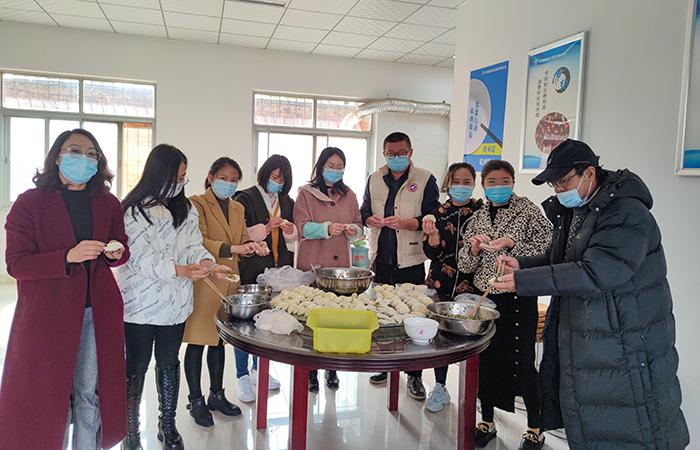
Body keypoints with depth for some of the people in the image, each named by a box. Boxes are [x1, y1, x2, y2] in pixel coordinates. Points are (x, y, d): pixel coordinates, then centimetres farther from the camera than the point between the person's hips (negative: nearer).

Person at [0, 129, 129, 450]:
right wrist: (69, 257, -24)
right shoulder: (30, 202, -5)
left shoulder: (108, 204, 7)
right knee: (48, 394, 9)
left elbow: (121, 251, 16)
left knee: (90, 394, 12)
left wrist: (116, 253, -9)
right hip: (47, 312, -3)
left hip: (97, 312, 3)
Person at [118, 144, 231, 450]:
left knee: (169, 363, 16)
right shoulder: (134, 210, -11)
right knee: (136, 367, 9)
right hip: (141, 303, -5)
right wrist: (183, 271, -28)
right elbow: (142, 257, -18)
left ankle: (168, 425, 32)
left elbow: (193, 245, 4)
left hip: (175, 303, 5)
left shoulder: (185, 209, 7)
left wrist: (208, 262, -18)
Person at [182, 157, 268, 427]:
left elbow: (242, 240, 14)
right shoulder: (196, 204, -7)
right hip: (203, 281, -6)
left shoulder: (238, 209, 16)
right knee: (197, 341, 2)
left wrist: (250, 247, -9)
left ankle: (217, 395, 28)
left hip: (228, 282, 6)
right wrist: (231, 249, -31)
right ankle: (196, 401, 15)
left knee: (219, 340, 15)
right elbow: (199, 241, -19)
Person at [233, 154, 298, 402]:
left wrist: (291, 230, -3)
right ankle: (242, 377, 11)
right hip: (251, 269, -5)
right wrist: (266, 227, -20)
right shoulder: (246, 198, -3)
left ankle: (258, 370, 28)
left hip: (278, 270, 5)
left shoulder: (287, 202, 15)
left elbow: (293, 239, 20)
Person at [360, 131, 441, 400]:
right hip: (381, 258, 4)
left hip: (411, 260, -4)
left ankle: (414, 375, 12)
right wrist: (370, 219, -5)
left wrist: (405, 222, -21)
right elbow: (364, 211, 18)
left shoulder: (425, 180, 1)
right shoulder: (375, 179, 13)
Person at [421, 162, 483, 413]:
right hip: (441, 281, 2)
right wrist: (432, 235, -20)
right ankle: (440, 387, 22)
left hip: (470, 282, -1)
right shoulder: (438, 213, 4)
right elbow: (431, 253, -1)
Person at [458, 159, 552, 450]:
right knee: (485, 360, 10)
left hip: (519, 298, -4)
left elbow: (547, 250, -11)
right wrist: (474, 248, -9)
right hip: (484, 296, 4)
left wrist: (512, 244, -21)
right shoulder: (477, 218, 9)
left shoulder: (526, 209, -3)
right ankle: (487, 422, 28)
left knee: (523, 363, 0)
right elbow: (465, 266, 10)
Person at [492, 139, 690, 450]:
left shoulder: (628, 215, -20)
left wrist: (524, 281, -30)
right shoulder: (571, 210, 7)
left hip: (626, 350, -8)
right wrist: (522, 266, -4)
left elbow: (595, 273, -30)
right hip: (578, 343, 8)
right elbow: (558, 259, 16)